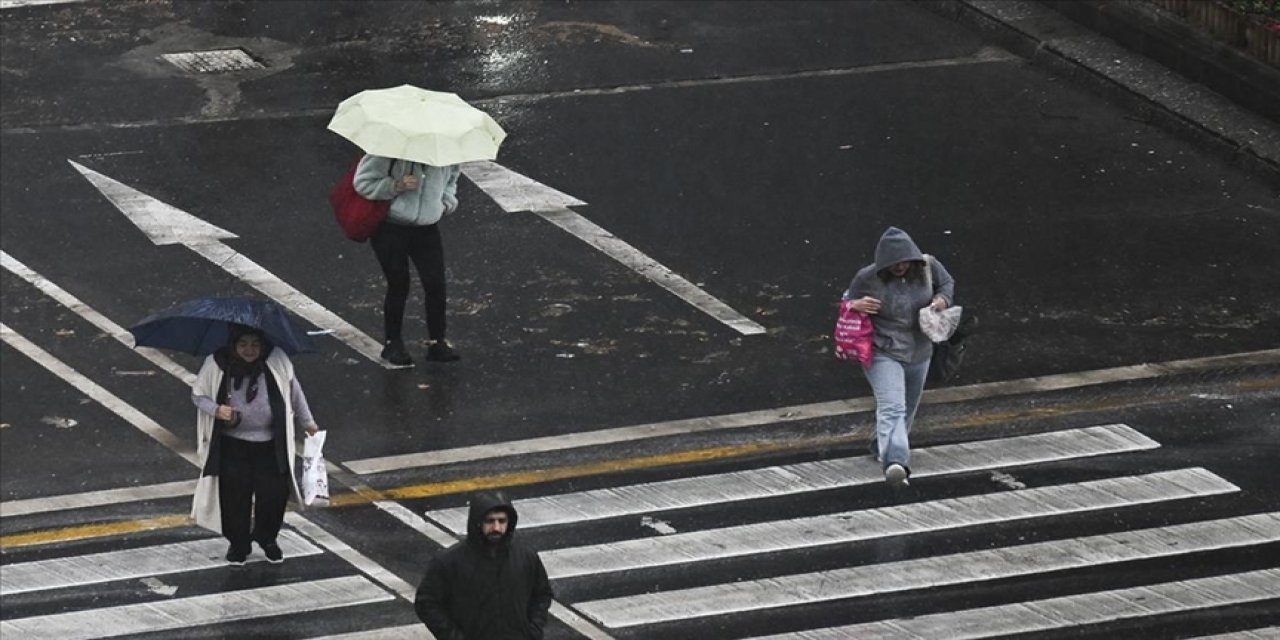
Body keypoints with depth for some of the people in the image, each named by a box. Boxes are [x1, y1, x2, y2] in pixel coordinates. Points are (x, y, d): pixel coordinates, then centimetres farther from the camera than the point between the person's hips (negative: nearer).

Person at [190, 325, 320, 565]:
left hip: (270, 444, 1)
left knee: (274, 492, 3)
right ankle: (238, 543, 25)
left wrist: (308, 423, 15)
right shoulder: (216, 365, -12)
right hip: (232, 444, -1)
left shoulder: (277, 362, -8)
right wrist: (217, 410, -20)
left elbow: (293, 390, 7)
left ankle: (266, 539, 30)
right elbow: (198, 394, 0)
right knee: (234, 494, 1)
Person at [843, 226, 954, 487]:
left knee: (908, 408, 23)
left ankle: (883, 447, 48)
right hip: (883, 355, -5)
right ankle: (895, 461, -39)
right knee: (891, 407, -24)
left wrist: (942, 299, -10)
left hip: (918, 354, 5)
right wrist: (855, 306, -26)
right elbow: (846, 302, -1)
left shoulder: (927, 267, -7)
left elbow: (947, 282, 12)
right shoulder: (868, 278, -15)